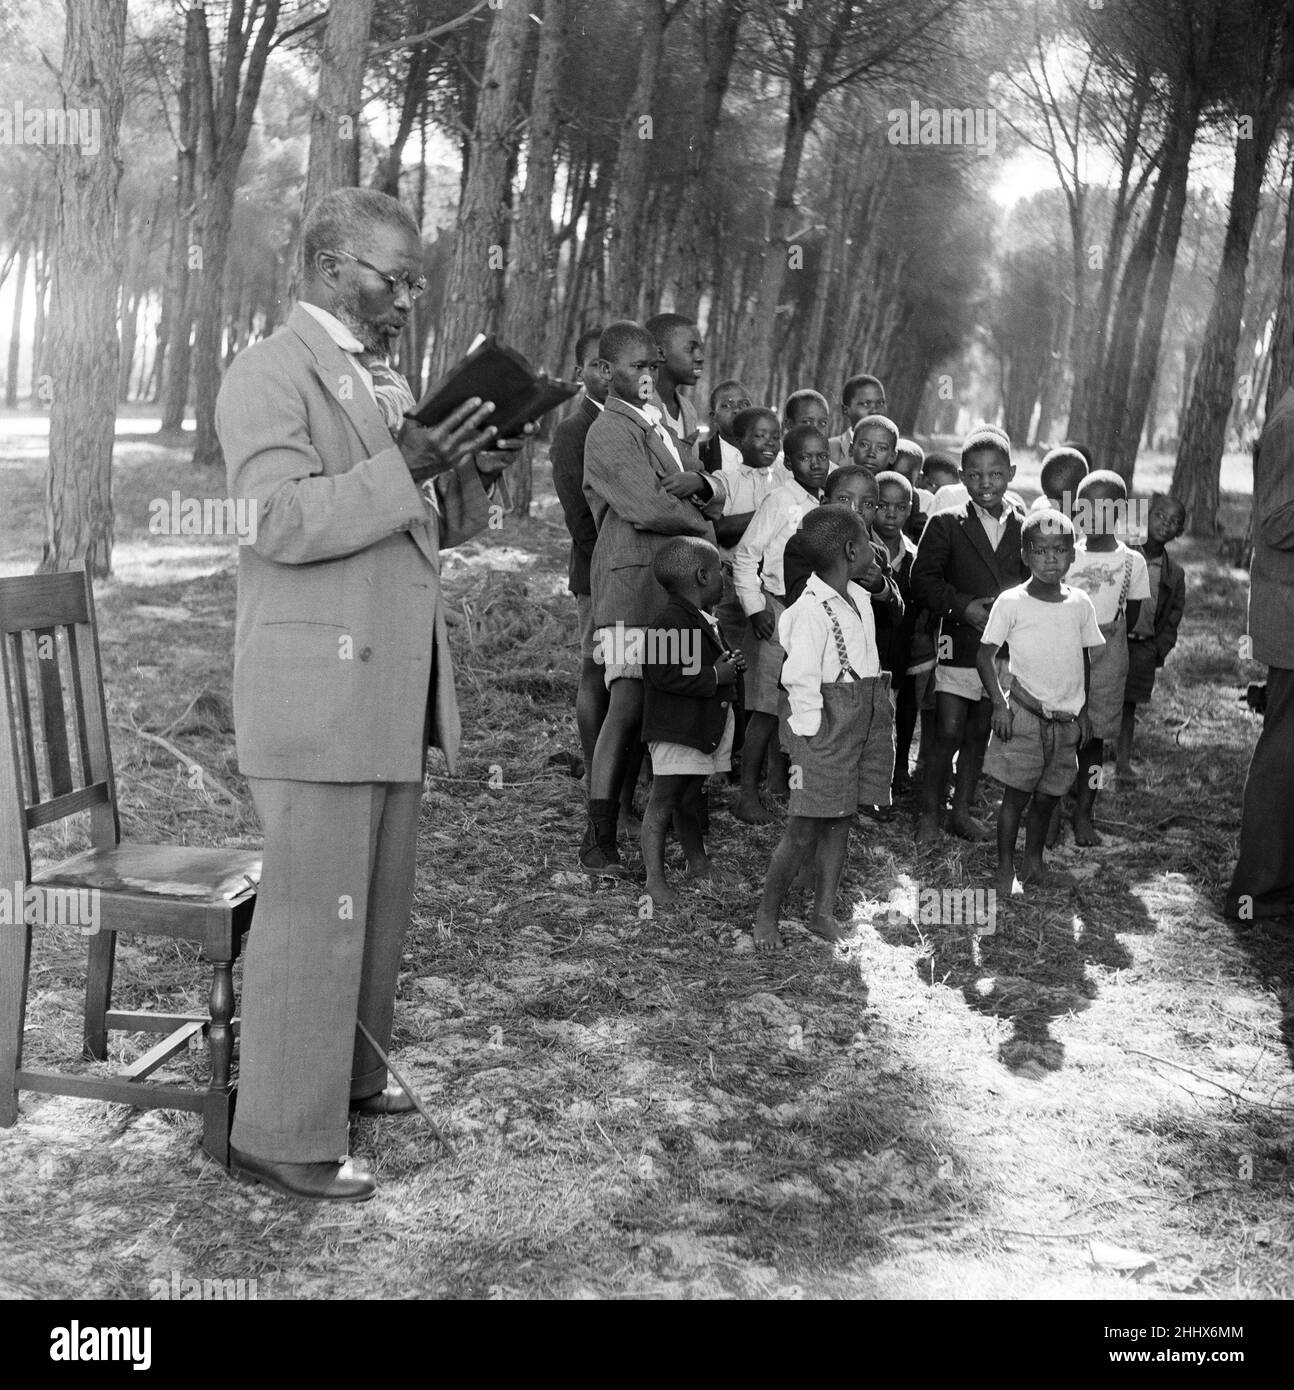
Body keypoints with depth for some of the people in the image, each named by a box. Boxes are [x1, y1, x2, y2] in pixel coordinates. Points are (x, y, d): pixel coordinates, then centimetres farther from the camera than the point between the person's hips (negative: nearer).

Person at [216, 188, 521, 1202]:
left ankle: (347, 1072, 32)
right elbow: (282, 520, -20)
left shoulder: (384, 380, 18)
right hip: (316, 688, -9)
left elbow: (427, 526, 22)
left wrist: (470, 476, 2)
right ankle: (282, 1135, 5)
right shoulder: (272, 372, -8)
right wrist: (406, 465, -25)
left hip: (393, 689, 9)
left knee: (381, 905, 16)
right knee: (314, 914, -5)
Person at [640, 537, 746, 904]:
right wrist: (714, 676, -21)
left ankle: (698, 862, 32)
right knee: (663, 801, -4)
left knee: (691, 799, 21)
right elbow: (662, 672, -26)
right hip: (676, 729, -9)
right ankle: (655, 878, -2)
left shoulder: (707, 622, 16)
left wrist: (732, 664, 11)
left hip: (707, 729, 9)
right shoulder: (670, 621, -17)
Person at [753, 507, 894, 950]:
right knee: (804, 829, -2)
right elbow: (800, 681, -17)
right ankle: (767, 917, 12)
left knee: (840, 819, 12)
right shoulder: (812, 611, -18)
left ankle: (824, 913, 21)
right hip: (827, 727, -8)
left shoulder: (859, 599, 8)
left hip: (865, 722, 8)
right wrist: (811, 733, -16)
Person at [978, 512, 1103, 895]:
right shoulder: (1011, 602, -8)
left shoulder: (1080, 603, 4)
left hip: (1067, 718, 4)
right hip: (1025, 715, -4)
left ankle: (1034, 865, 26)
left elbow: (1085, 660, 14)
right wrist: (999, 704, -12)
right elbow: (985, 655, -4)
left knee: (1047, 798, 12)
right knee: (1016, 795, -2)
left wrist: (1083, 711, 12)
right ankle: (1005, 870, 9)